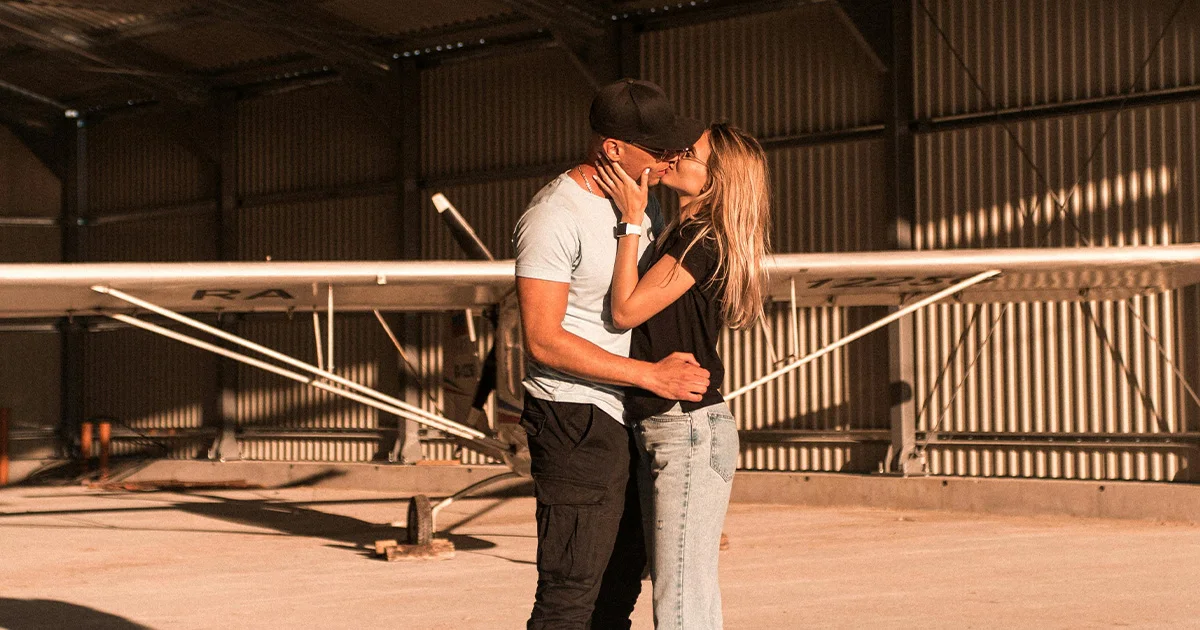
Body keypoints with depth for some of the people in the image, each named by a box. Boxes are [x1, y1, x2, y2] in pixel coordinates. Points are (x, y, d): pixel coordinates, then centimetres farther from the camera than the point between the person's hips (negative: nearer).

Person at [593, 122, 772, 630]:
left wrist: (631, 220, -14)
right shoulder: (682, 236, 16)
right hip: (664, 429, 10)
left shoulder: (702, 241, -13)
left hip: (690, 430, -10)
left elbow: (626, 310, -17)